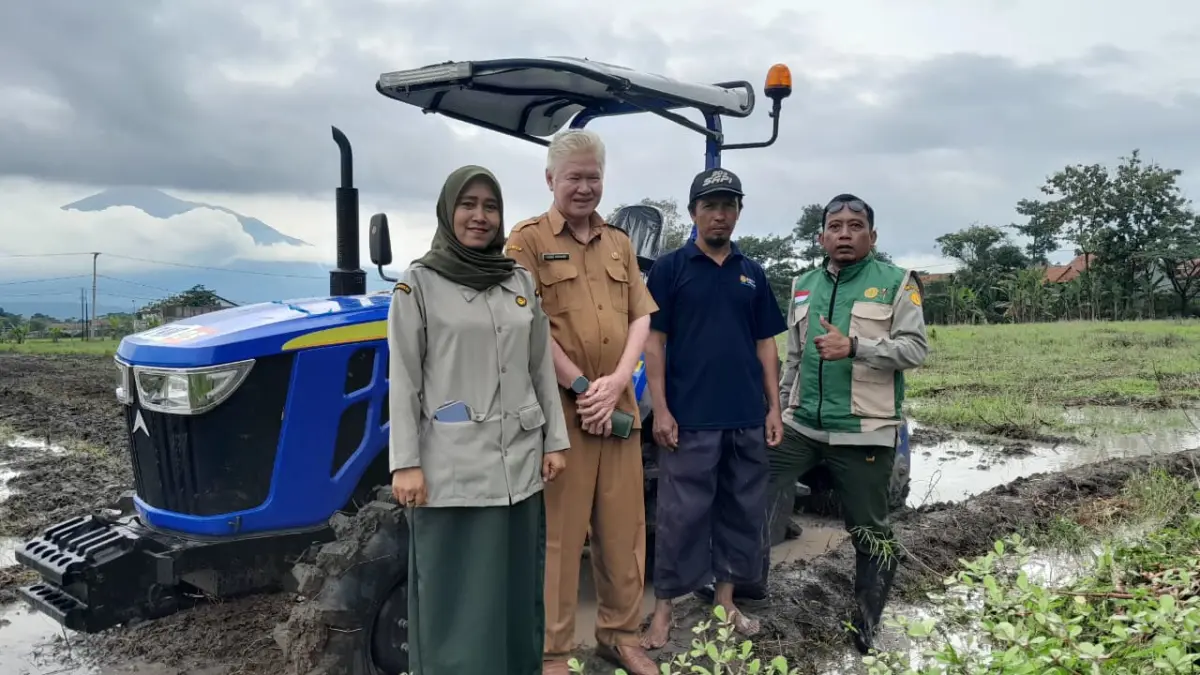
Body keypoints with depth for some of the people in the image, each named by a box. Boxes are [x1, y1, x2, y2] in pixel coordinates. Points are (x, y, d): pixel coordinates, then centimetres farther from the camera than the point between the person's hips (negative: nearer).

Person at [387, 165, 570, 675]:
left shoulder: (521, 281, 9)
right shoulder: (418, 282, -3)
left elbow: (542, 367, 12)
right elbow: (403, 379, -5)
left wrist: (555, 440, 8)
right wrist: (405, 463, -10)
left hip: (519, 461, 4)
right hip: (452, 466, -4)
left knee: (518, 586, 12)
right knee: (454, 594, 4)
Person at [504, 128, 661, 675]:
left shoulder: (619, 242, 14)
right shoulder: (528, 238, -2)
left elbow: (640, 317, 9)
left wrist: (617, 382, -6)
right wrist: (581, 387, -14)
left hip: (619, 404, 5)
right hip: (559, 406, -5)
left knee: (623, 527, 12)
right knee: (559, 532, 1)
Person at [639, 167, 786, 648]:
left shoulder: (753, 274, 13)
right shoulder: (670, 268, 0)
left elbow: (766, 343, 14)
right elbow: (654, 341, -4)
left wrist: (774, 407, 6)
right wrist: (660, 409, -11)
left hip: (748, 418, 5)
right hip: (689, 418, -4)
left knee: (743, 512, 11)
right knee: (681, 515, -1)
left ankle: (726, 600, 26)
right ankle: (663, 609, 10)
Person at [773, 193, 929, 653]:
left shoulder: (896, 283, -2)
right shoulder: (804, 285, 14)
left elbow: (915, 349, -10)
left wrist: (854, 347, -23)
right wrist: (778, 409, 16)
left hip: (863, 432, -4)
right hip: (801, 426, 5)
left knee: (869, 532, 5)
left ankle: (866, 628, 19)